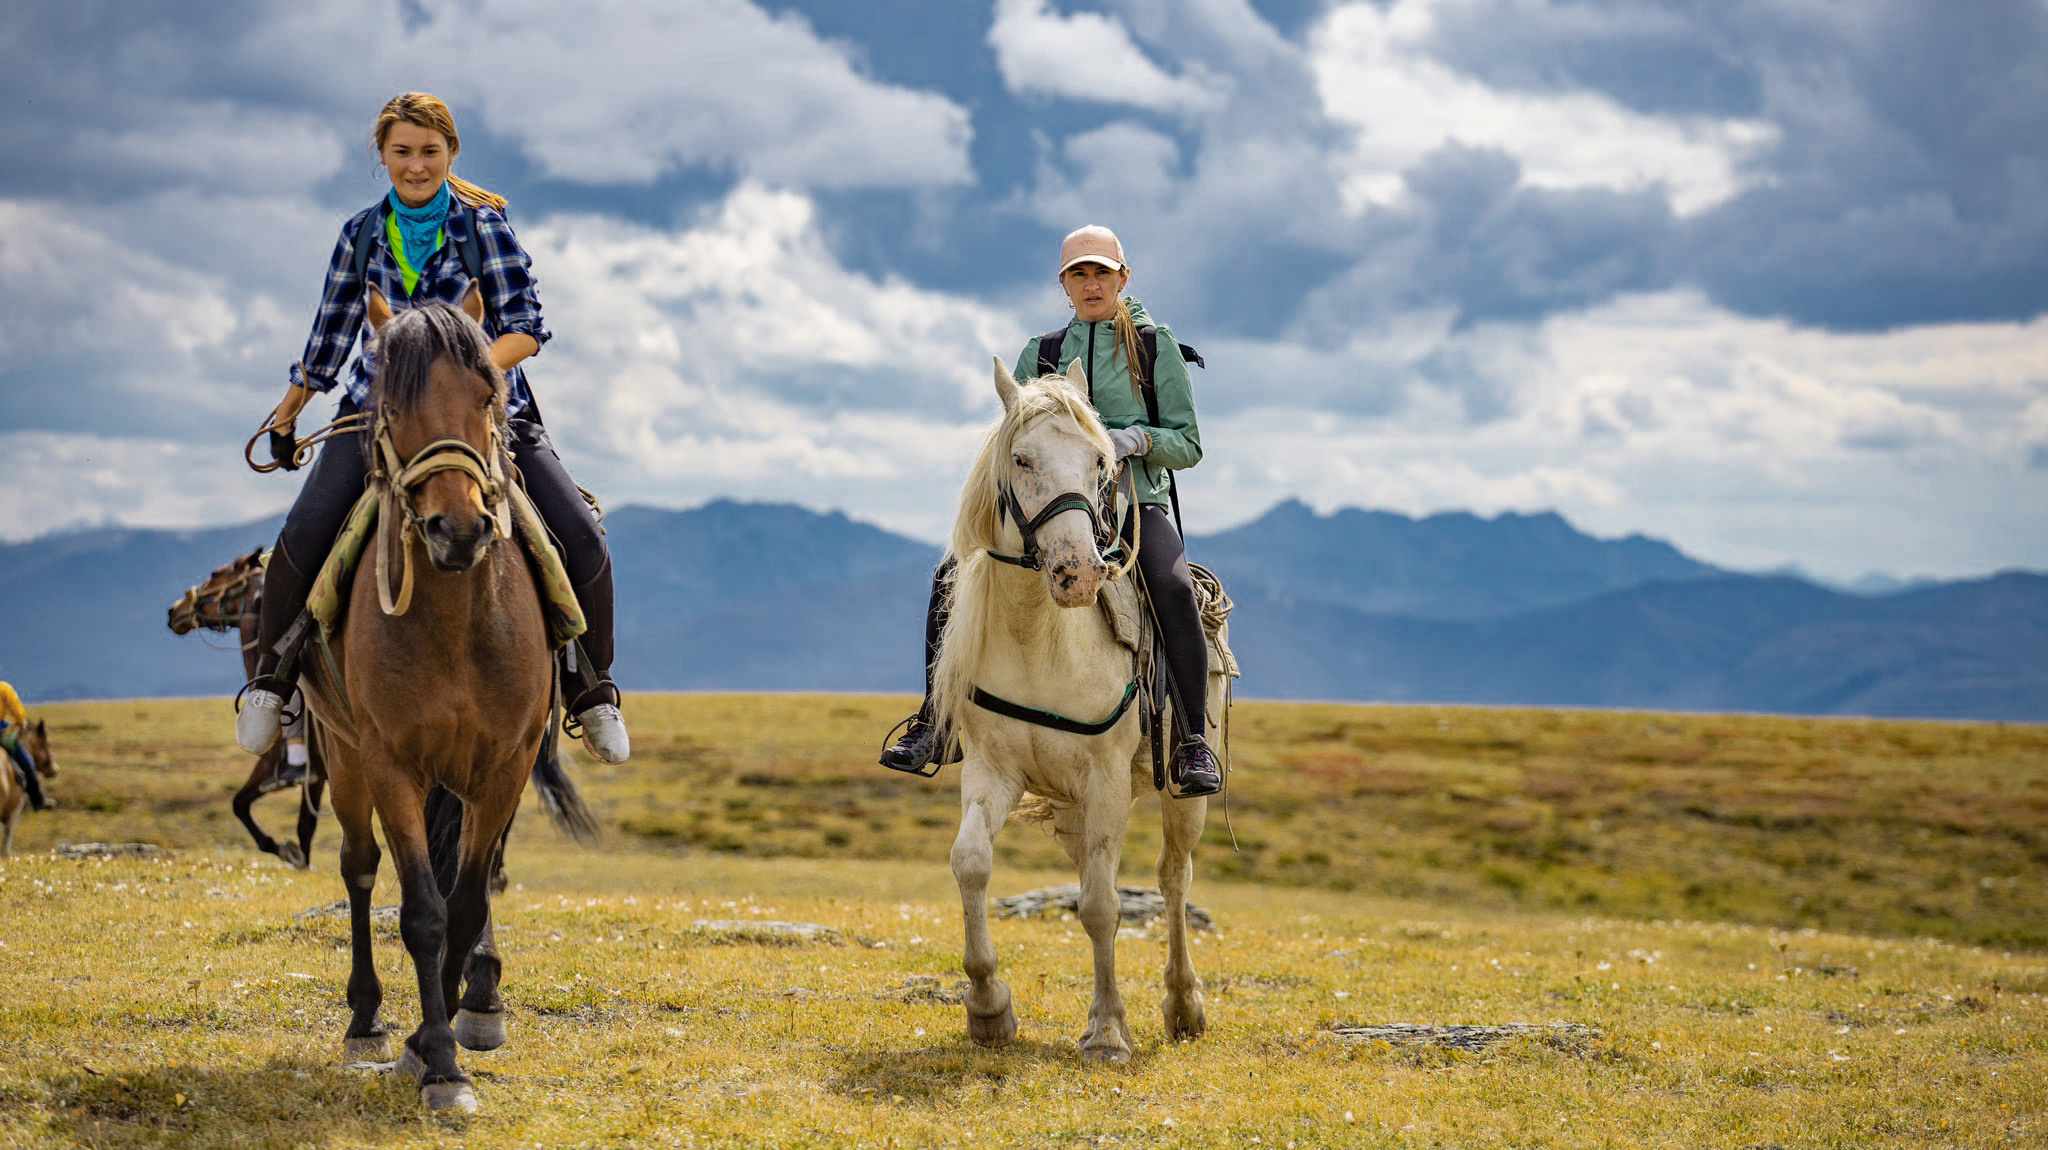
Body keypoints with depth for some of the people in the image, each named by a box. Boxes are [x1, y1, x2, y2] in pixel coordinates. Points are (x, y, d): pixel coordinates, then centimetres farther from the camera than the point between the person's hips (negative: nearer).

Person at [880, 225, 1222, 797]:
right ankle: (933, 720, -7)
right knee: (953, 576, -17)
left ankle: (1194, 741, -26)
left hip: (1134, 502, -3)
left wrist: (1139, 438, -15)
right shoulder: (1040, 354, 15)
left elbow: (1188, 445, 5)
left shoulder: (1156, 347, 7)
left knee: (1173, 588, -35)